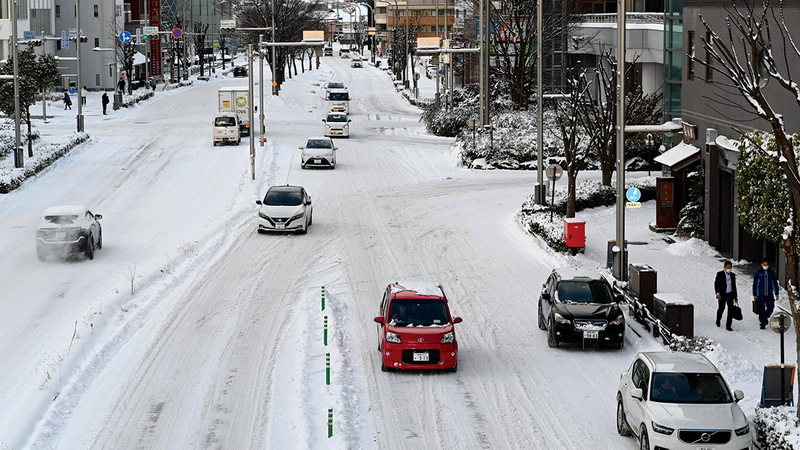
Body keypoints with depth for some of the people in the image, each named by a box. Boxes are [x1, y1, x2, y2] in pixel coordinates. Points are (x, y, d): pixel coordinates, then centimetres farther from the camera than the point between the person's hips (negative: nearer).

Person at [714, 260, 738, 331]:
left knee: (731, 310, -5)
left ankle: (728, 326, -2)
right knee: (721, 309, 9)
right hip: (722, 295, -3)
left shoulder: (733, 275, 8)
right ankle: (718, 320, 40)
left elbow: (734, 286, 16)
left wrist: (735, 296, 16)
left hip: (730, 295, 3)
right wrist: (718, 293, -18)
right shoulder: (719, 274, -3)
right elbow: (716, 284, -6)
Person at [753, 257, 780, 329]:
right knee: (762, 310, -1)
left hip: (769, 295, 2)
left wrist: (776, 294, 7)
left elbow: (775, 283, 11)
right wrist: (755, 295, -2)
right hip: (761, 296, -2)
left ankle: (765, 317, 25)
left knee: (770, 308, -4)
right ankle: (763, 324, 8)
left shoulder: (772, 272, 6)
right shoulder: (758, 273, 0)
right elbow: (755, 284, 2)